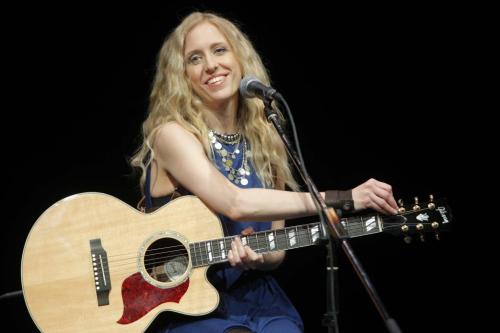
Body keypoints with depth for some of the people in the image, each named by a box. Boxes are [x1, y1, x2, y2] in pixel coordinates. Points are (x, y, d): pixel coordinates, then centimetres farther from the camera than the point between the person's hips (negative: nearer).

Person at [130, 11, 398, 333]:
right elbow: (235, 203, -23)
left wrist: (259, 257, -13)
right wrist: (343, 198, -23)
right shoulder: (172, 134, -8)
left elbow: (277, 249, 12)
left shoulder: (265, 140, 8)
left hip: (258, 302, 4)